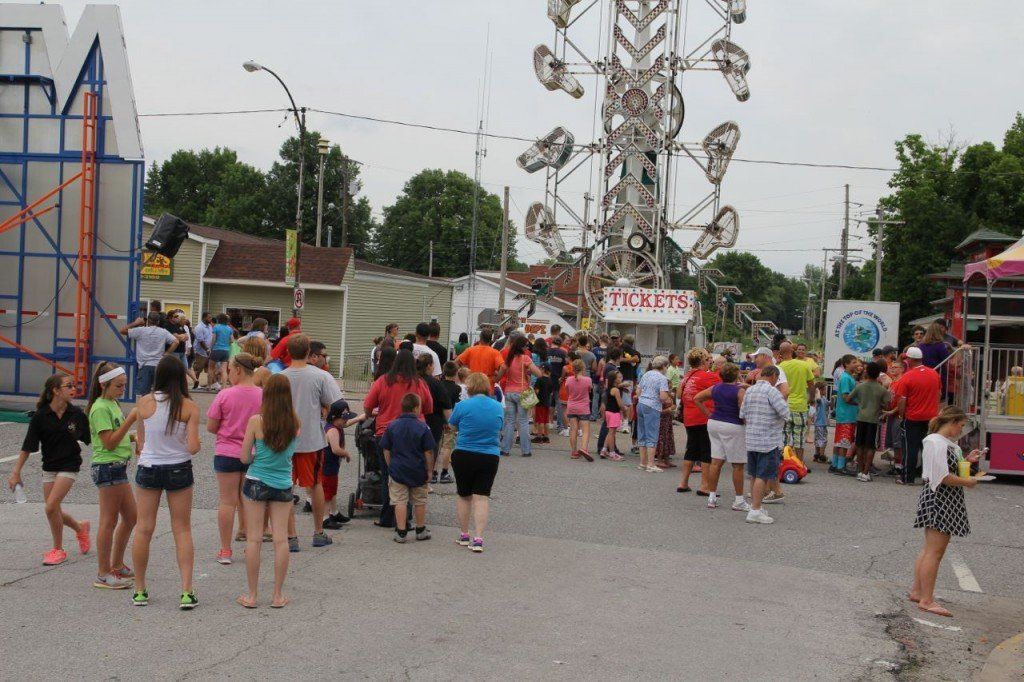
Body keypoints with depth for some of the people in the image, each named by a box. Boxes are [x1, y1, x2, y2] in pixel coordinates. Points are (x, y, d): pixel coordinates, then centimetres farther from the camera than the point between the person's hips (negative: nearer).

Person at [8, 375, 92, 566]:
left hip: (69, 466, -3)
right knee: (53, 511, 7)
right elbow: (27, 447, -4)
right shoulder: (40, 416, -8)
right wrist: (16, 473, -6)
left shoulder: (76, 414, -8)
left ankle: (58, 550, 4)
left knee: (51, 506, -14)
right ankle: (80, 528, 38)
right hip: (49, 467, 3)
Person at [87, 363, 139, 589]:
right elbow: (109, 443, -18)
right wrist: (130, 420, -20)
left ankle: (117, 566, 25)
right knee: (109, 521, -4)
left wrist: (132, 437, 7)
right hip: (107, 468, -10)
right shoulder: (100, 408, -14)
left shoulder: (113, 404, 16)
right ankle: (104, 574, 2)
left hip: (118, 468, 10)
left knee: (131, 517, 13)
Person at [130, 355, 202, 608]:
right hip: (179, 470, -1)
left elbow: (141, 442, 2)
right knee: (182, 530, 8)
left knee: (144, 529, 10)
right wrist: (197, 445, 8)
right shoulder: (189, 406, -10)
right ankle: (187, 591, 3)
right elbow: (193, 447, -14)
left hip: (148, 468, 1)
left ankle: (139, 590, 19)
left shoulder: (144, 403, -6)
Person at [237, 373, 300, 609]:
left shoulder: (256, 421, -12)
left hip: (256, 483, -2)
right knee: (281, 539, 5)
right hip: (283, 486, 2)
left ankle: (251, 595, 10)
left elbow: (245, 458, -5)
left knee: (254, 539, 4)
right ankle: (278, 595, 11)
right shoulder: (295, 422, -5)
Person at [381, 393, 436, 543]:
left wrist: (391, 467, 13)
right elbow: (429, 452, -8)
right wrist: (429, 470, 2)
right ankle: (421, 531, 24)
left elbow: (386, 450, 2)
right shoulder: (423, 428, -9)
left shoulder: (392, 426, -3)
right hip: (418, 472, 0)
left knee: (400, 501, 3)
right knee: (420, 501, 14)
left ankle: (401, 532, 1)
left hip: (397, 470, 1)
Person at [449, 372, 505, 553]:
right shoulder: (498, 407, 1)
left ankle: (464, 535, 24)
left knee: (464, 496, 14)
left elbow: (452, 425, 6)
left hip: (463, 455, -1)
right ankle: (478, 539, -8)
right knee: (482, 497, 1)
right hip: (490, 458, 2)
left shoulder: (462, 406, -10)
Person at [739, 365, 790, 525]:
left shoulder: (749, 390, 10)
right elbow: (785, 413, -16)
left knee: (755, 475, 17)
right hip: (768, 440, -8)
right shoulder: (771, 391, -13)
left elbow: (742, 415, 14)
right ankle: (755, 511, -7)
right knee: (763, 476, -5)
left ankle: (754, 506, 25)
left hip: (751, 439, 8)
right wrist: (785, 400, 3)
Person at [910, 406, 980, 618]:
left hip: (946, 503, 11)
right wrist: (966, 482, -11)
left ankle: (917, 591, 23)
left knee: (930, 549, 15)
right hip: (939, 501, -11)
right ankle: (926, 600, -6)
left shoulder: (948, 443, 15)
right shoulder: (936, 442, -17)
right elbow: (942, 476, -21)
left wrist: (967, 460, 10)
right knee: (935, 551, -8)